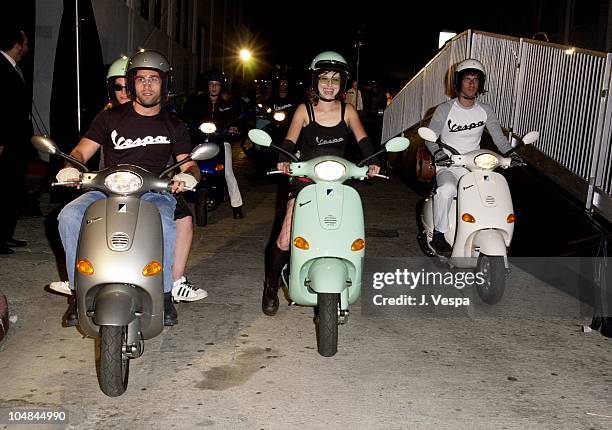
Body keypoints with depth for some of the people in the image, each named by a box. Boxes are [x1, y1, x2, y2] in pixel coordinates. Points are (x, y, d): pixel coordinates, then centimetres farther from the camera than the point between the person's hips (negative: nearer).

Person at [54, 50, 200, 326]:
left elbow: (189, 164, 8)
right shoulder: (111, 117, 12)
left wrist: (188, 175, -18)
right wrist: (71, 167, -16)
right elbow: (81, 151, 8)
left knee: (164, 223, -35)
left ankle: (164, 294, -17)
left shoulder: (174, 126, 14)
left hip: (153, 192, -1)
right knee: (69, 216, -26)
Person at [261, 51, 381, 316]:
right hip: (305, 179, -2)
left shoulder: (348, 111, 7)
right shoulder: (304, 110, 2)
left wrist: (372, 161, -27)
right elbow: (289, 140, -10)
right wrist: (284, 160, -32)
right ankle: (271, 288, 10)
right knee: (286, 239, -11)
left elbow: (362, 139, -6)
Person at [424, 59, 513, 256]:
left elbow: (499, 137, 5)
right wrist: (439, 153, -21)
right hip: (448, 166, -4)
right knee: (446, 190, -36)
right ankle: (439, 234, -18)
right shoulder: (444, 109, -2)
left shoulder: (486, 110, 8)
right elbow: (430, 137, 0)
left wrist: (510, 153, -16)